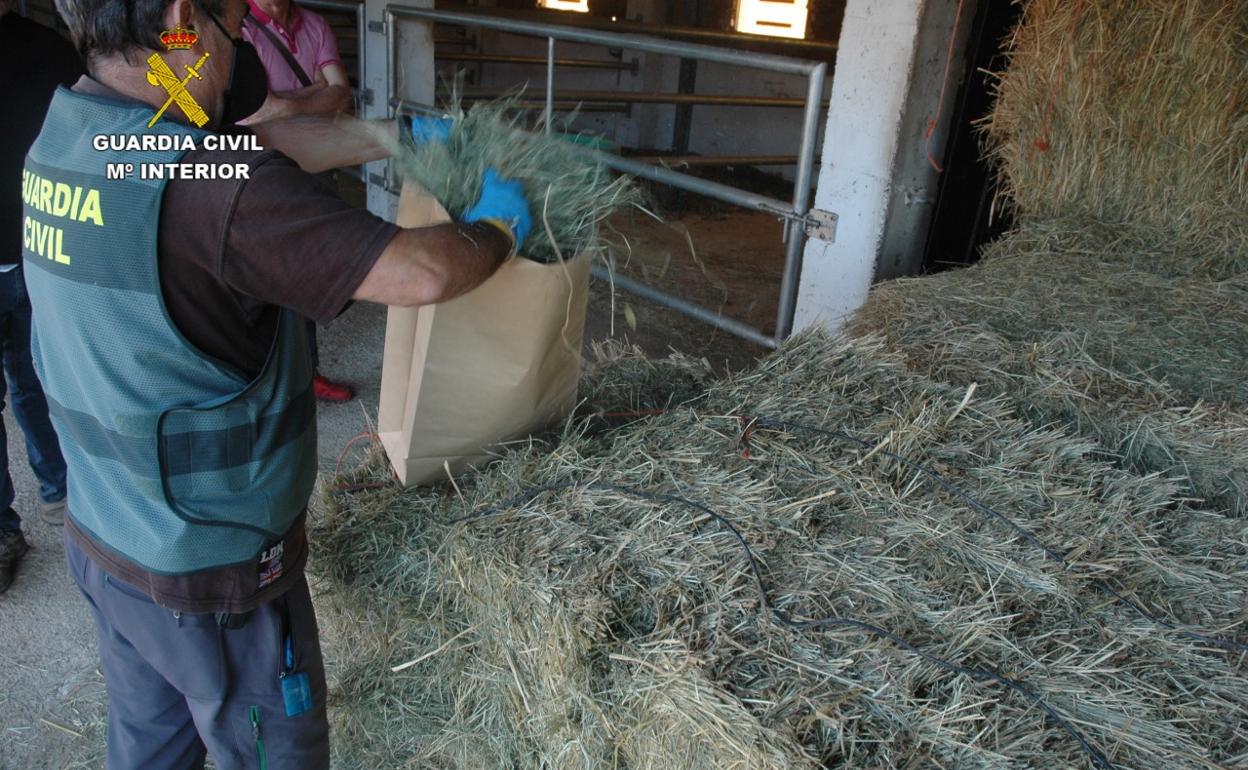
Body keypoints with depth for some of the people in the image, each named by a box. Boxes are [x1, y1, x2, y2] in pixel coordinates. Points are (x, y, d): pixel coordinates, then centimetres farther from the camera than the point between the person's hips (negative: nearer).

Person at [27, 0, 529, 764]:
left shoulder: (67, 131, -4)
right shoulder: (210, 185, -31)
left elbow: (264, 142, 6)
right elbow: (420, 273, -30)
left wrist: (400, 135, 11)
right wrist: (496, 227, -9)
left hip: (100, 535, 8)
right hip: (212, 569, -8)